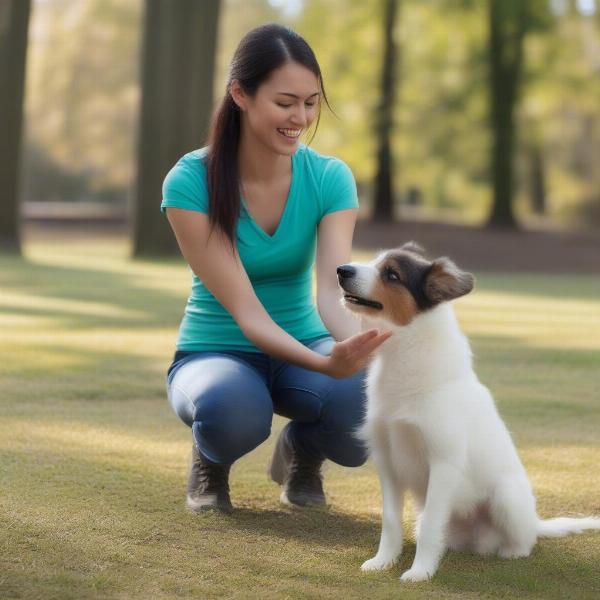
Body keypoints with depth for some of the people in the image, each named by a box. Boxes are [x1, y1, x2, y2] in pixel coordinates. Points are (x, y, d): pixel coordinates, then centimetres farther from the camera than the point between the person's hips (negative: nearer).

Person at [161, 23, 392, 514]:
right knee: (233, 409, -40)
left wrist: (363, 347, -49)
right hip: (217, 353, -3)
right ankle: (211, 459, 0)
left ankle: (301, 452, 6)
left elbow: (333, 291, -25)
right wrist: (323, 364, -45)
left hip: (303, 345, 3)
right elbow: (245, 311, -26)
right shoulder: (190, 182, -21)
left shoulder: (329, 178, -11)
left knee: (366, 403, -32)